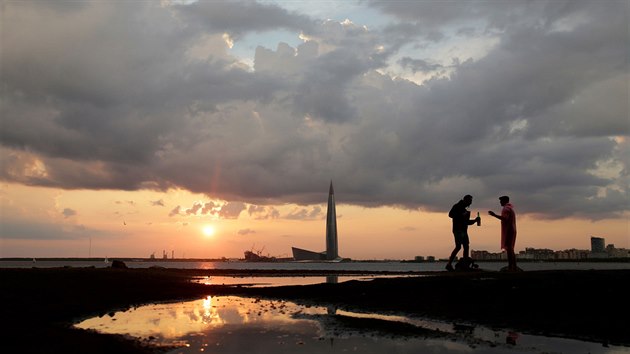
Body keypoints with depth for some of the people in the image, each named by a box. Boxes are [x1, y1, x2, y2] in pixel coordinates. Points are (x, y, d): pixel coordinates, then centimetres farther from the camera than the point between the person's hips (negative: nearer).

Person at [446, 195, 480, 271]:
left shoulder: (464, 209, 23)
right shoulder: (457, 206, -2)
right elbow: (450, 214, -16)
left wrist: (475, 220, 13)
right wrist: (462, 215, -16)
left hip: (464, 230, 9)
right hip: (458, 230, -9)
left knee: (466, 247, 4)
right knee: (458, 246, -14)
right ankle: (449, 264, -14)